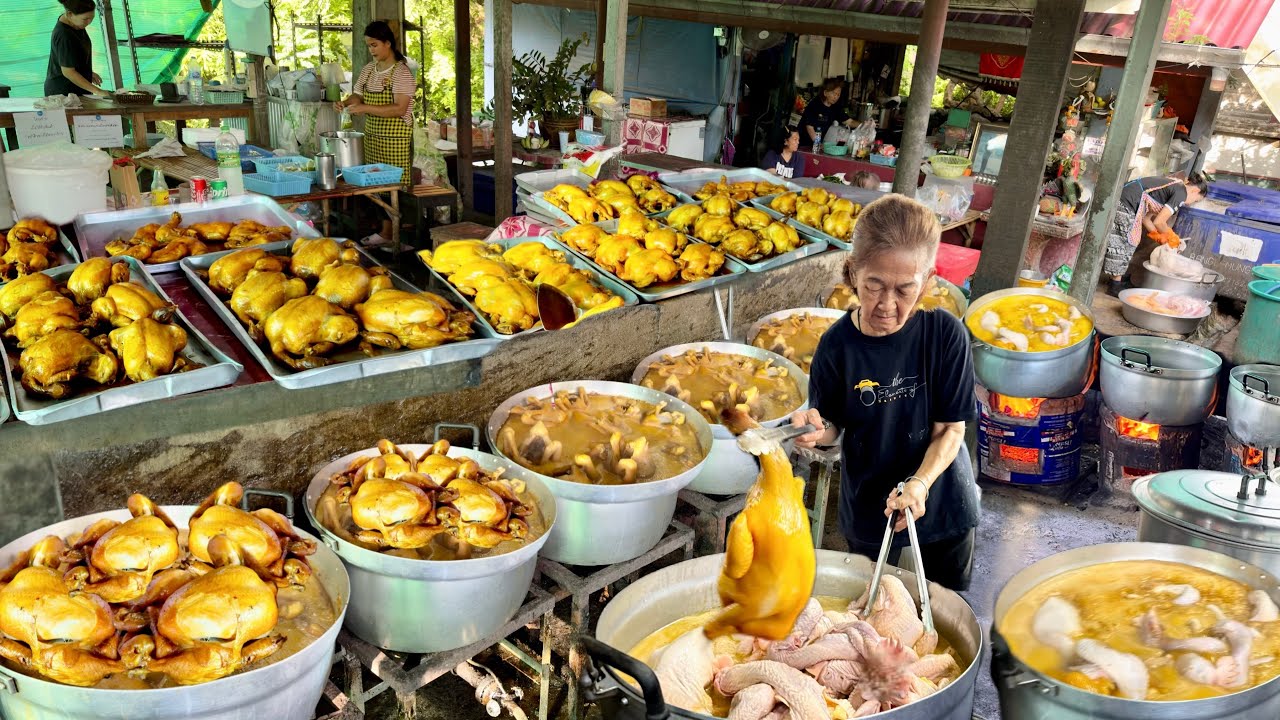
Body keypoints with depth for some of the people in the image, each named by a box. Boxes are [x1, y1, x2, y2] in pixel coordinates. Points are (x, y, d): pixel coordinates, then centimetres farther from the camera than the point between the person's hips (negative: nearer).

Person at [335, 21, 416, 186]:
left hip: (395, 138, -7)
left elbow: (400, 109, -20)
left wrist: (365, 108, -26)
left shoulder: (402, 72, -11)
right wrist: (345, 103, -6)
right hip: (371, 135, 7)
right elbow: (358, 96, 17)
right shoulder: (368, 70, 11)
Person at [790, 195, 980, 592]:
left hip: (942, 496, 0)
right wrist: (819, 429, -27)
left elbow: (951, 428, -13)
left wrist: (920, 483, -29)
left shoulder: (945, 334, -20)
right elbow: (834, 426, -4)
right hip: (868, 504, 0)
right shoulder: (837, 345, -18)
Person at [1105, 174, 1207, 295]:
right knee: (1124, 245, -1)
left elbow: (1145, 217, 21)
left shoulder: (1172, 185, 21)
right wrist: (1171, 236, 8)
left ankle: (1117, 279, 25)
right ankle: (1115, 286, 5)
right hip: (1125, 204, -9)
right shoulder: (1181, 192, -6)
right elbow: (1159, 222, -10)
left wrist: (1159, 235, 19)